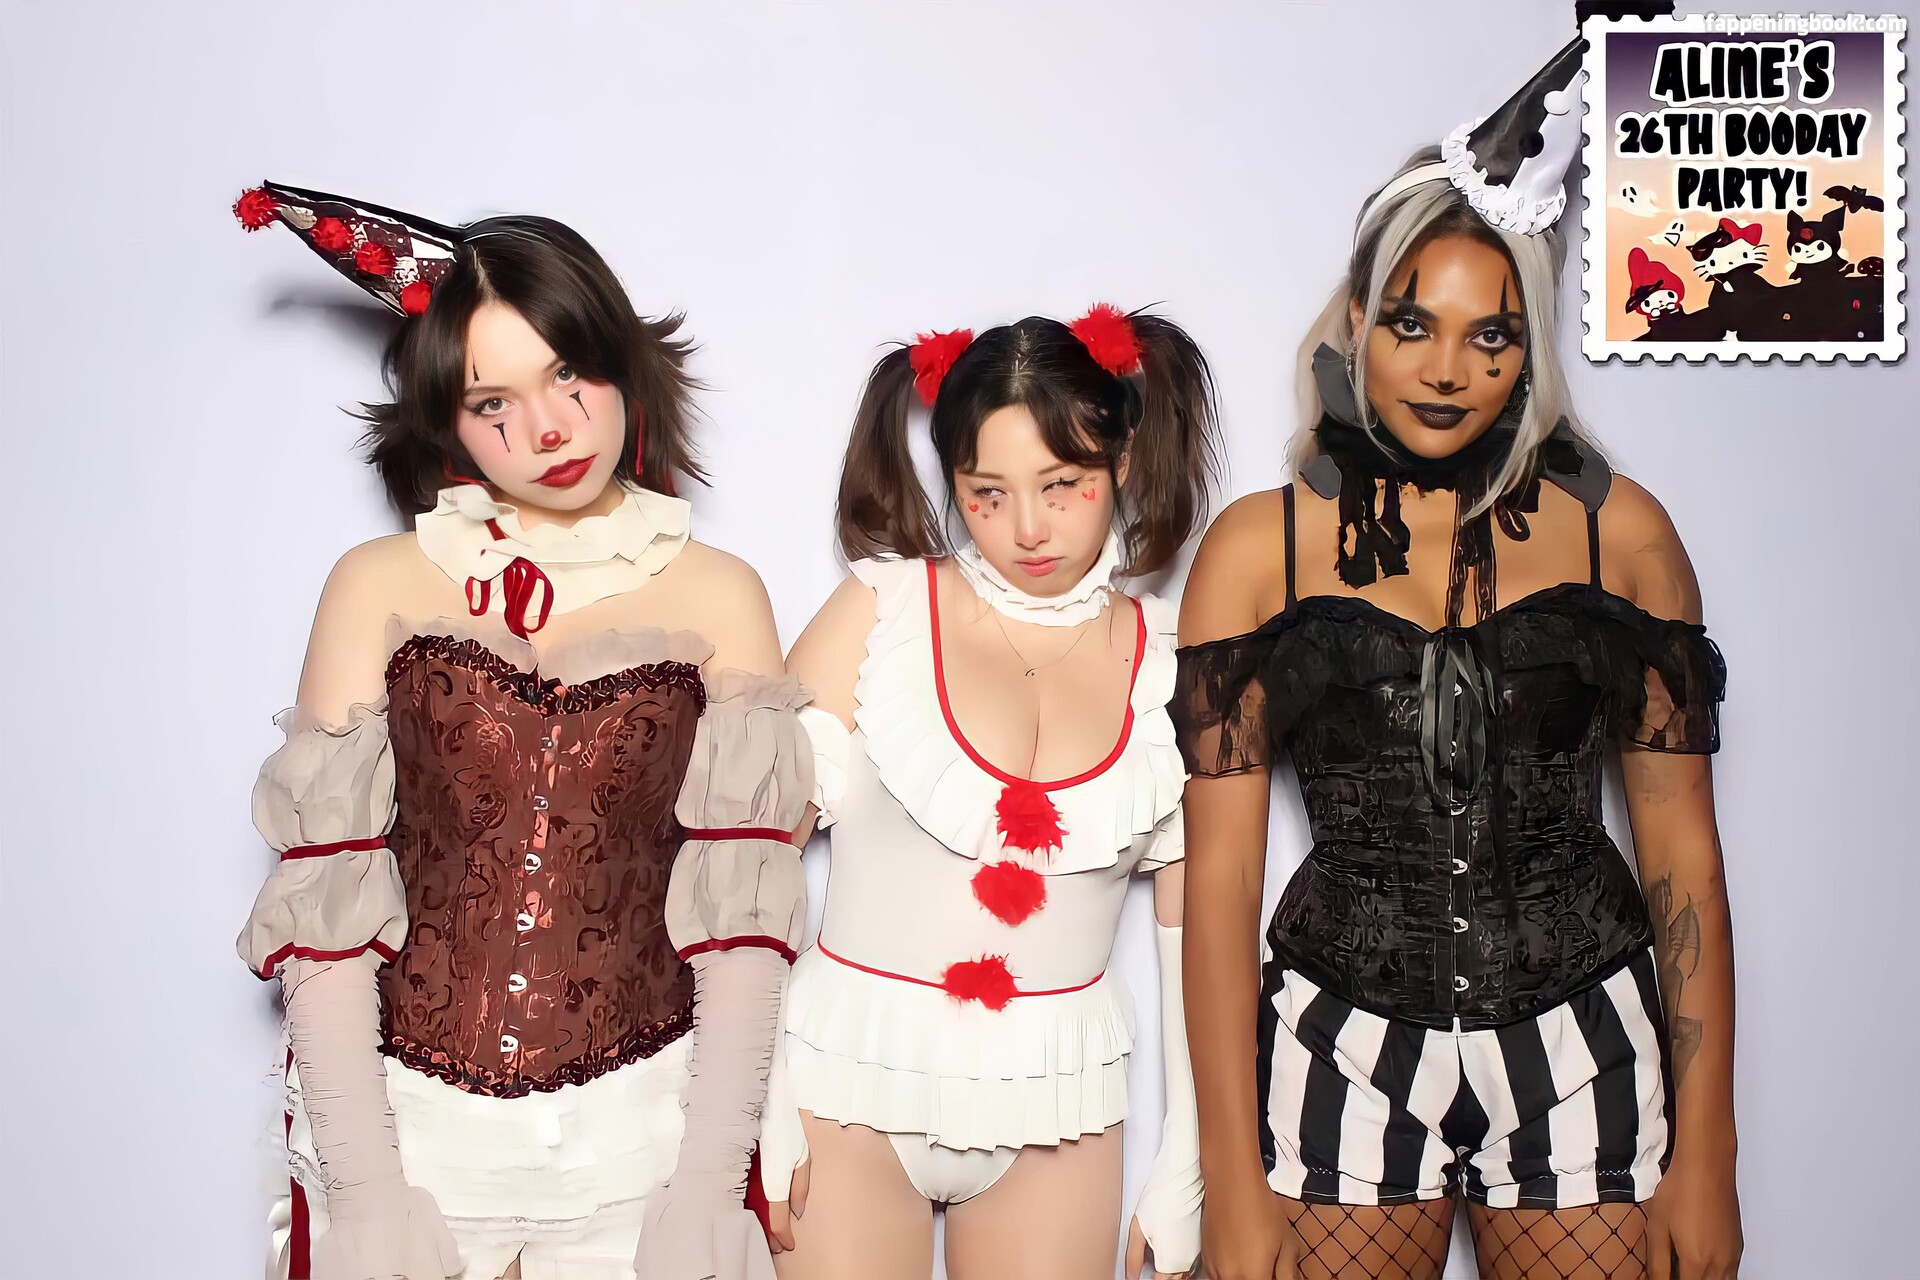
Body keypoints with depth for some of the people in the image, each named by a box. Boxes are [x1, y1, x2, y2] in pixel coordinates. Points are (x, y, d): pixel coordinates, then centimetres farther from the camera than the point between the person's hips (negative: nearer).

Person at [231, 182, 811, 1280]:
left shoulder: (718, 598, 1)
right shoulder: (381, 587, 2)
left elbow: (743, 906, -4)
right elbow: (324, 891, -4)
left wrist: (708, 1184, -10)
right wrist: (363, 1185, -9)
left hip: (643, 1129, 0)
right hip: (407, 1118, 0)